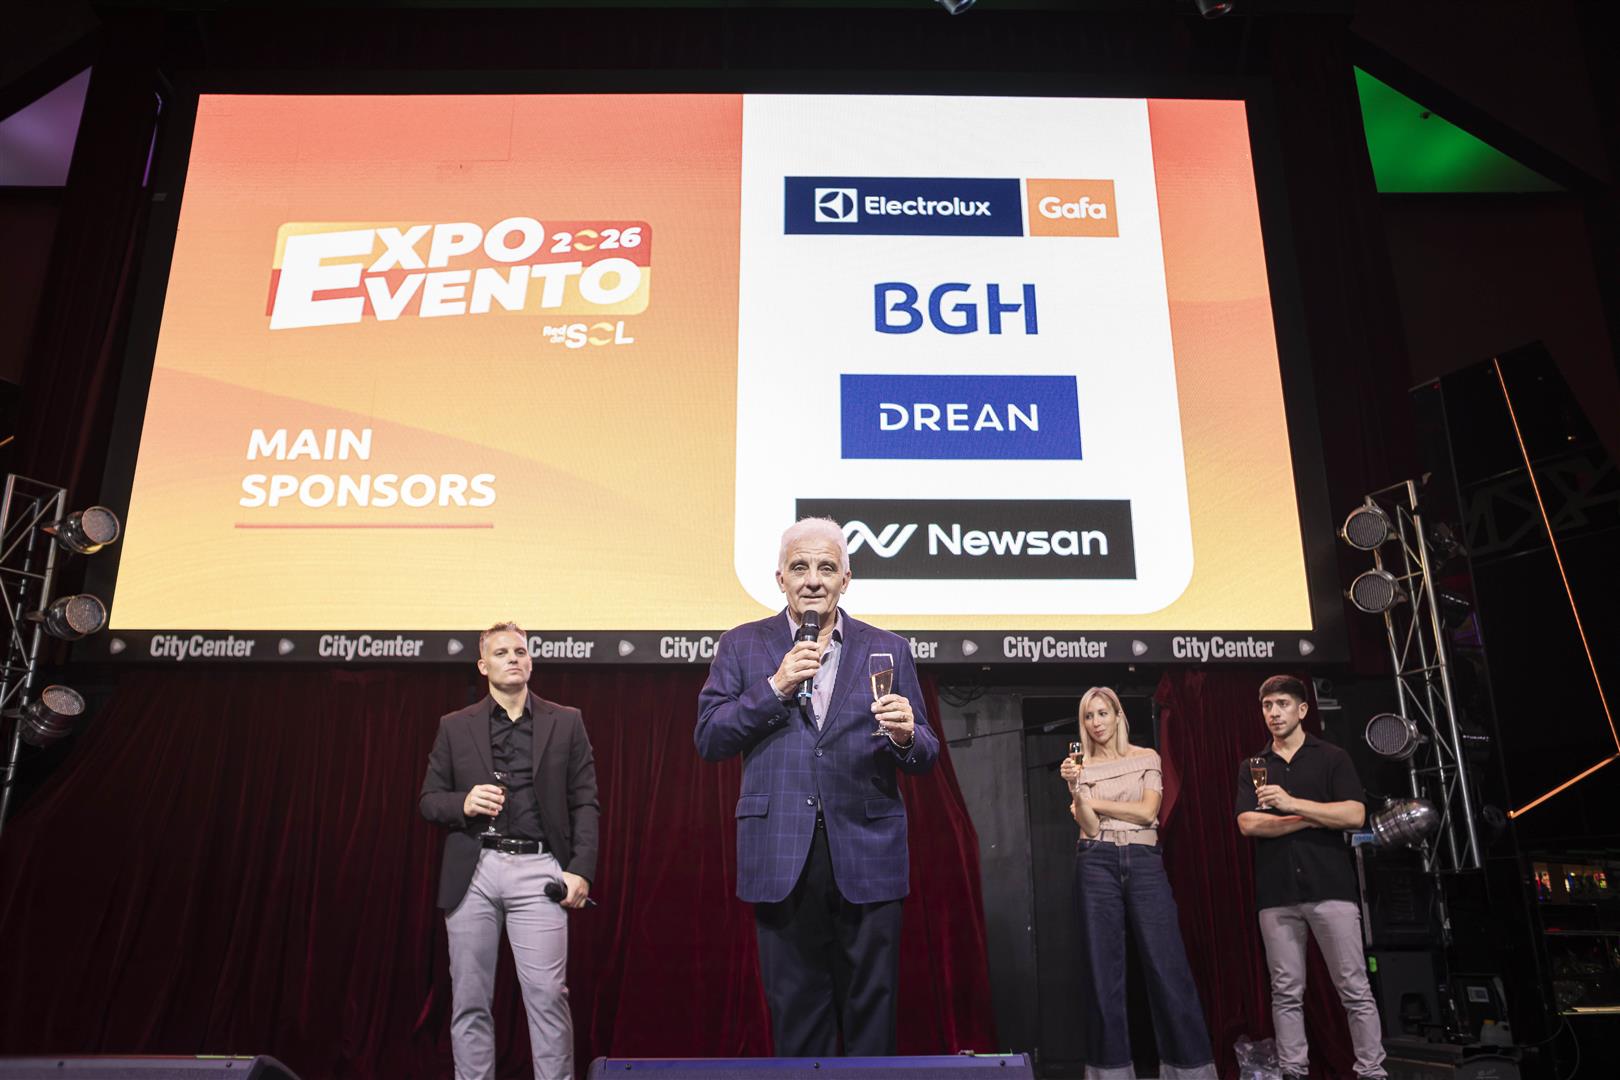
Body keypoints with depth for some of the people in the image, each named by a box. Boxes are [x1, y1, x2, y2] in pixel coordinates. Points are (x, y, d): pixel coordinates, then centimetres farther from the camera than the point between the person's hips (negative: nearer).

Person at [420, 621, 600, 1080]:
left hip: (537, 870, -1)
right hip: (472, 872, 2)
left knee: (547, 993, -4)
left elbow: (585, 803, 4)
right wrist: (462, 804, -11)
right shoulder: (455, 727, 11)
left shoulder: (565, 723, 8)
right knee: (469, 998, 7)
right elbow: (429, 800, 11)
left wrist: (581, 869, -6)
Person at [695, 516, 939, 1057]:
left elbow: (925, 755, 6)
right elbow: (708, 739, -2)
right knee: (795, 1012, 11)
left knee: (871, 1009, 8)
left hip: (866, 855, 0)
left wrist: (906, 737, -18)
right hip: (781, 856, 0)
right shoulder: (742, 645, 6)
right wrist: (775, 687, -13)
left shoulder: (888, 648, 7)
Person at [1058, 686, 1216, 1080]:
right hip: (1098, 864, 0)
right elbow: (1089, 827, -2)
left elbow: (1147, 811, -4)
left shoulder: (1146, 758, 9)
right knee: (1103, 968, 1)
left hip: (1145, 862, 0)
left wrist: (1094, 802, 0)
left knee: (1168, 965, -5)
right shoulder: (1081, 767, 8)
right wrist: (1075, 791, -18)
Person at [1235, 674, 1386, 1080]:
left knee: (1355, 989, 1)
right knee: (1286, 993, 5)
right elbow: (1248, 824, -1)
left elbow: (1354, 815, -6)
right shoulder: (1252, 767, 13)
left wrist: (1293, 803, -16)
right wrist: (1316, 819, -7)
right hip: (1276, 894, 2)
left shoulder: (1332, 758, 7)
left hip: (1330, 887, -2)